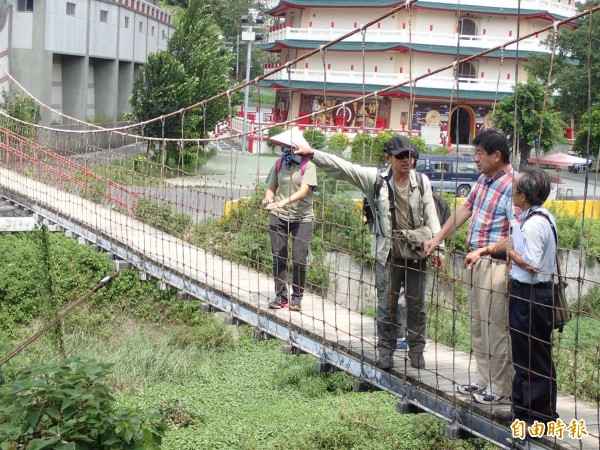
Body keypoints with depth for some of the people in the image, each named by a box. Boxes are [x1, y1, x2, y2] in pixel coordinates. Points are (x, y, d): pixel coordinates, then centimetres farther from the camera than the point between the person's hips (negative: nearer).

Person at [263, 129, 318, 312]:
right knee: (278, 258, 4)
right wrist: (268, 198, -12)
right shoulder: (279, 164, 4)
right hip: (278, 217, 4)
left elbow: (304, 190, -20)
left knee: (299, 260, -6)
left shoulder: (307, 165, -9)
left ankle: (297, 297, 10)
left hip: (302, 218, -4)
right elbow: (271, 188, 12)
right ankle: (281, 295, 14)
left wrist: (284, 202, -32)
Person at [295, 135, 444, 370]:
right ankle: (385, 351, 18)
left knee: (417, 305, 9)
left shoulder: (422, 182, -2)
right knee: (386, 305, 5)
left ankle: (416, 351, 22)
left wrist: (438, 248, -3)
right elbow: (342, 167, -8)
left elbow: (431, 218, 1)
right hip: (388, 253, -1)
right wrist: (313, 154, -16)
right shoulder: (376, 179, -5)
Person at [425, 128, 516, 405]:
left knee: (495, 328, -2)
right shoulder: (484, 180, 8)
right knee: (478, 326, 16)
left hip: (495, 264, -9)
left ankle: (499, 389, 9)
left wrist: (484, 250, -31)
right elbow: (464, 209, 17)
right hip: (477, 261, 9)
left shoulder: (511, 186, -19)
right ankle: (484, 381, 27)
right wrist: (437, 239, 17)